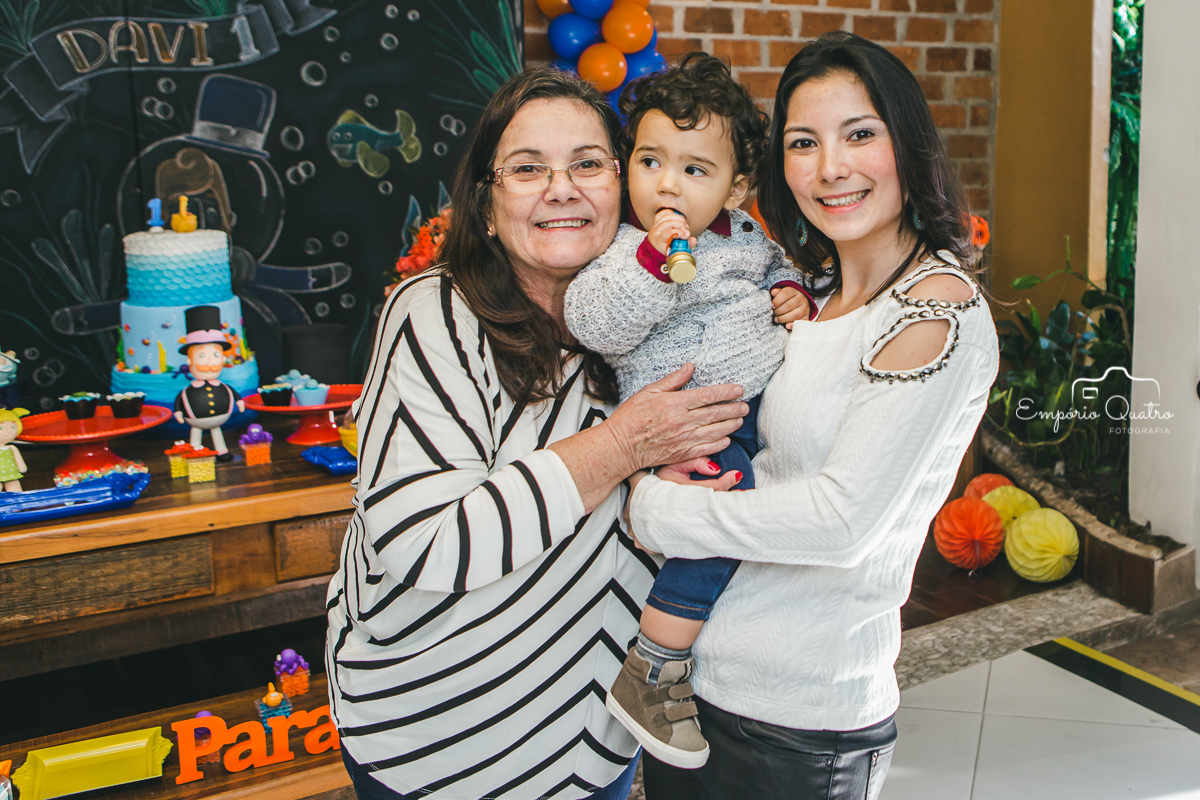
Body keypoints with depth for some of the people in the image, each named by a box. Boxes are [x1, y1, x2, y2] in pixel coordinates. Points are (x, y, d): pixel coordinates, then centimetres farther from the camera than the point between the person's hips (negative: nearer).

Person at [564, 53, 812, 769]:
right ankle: (650, 676, -14)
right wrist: (655, 260, -33)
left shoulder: (744, 235, 12)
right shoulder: (625, 248, -9)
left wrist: (793, 290, 10)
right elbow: (595, 326, -23)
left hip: (767, 402, 8)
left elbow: (777, 263, 32)